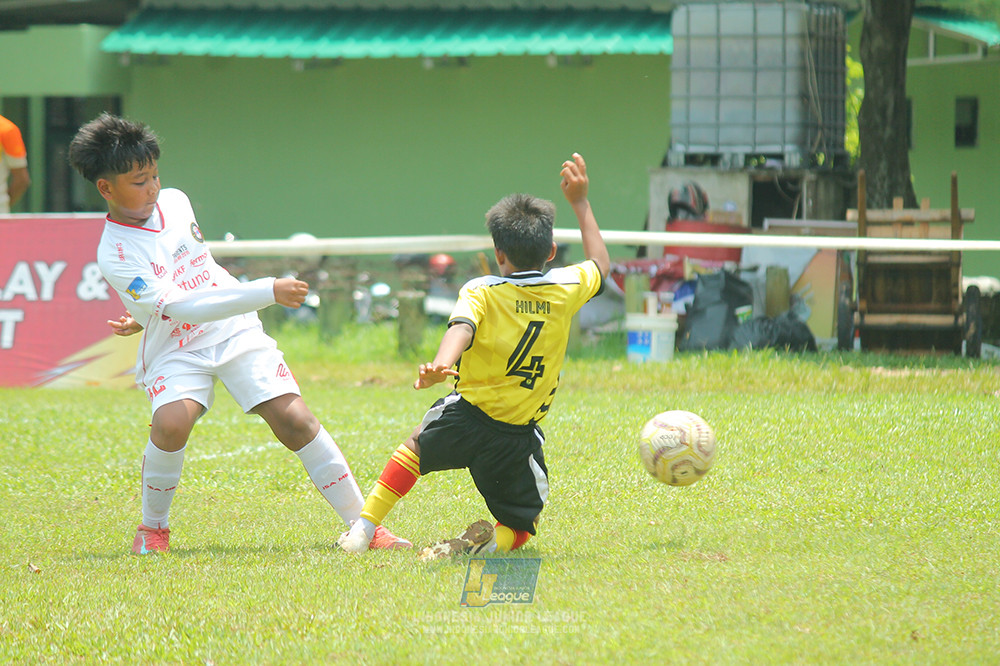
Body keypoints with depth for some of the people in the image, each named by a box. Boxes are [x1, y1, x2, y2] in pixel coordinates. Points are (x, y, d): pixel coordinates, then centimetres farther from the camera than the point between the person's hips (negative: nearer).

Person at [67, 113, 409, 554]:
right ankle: (153, 527, -6)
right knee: (171, 424, -31)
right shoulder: (115, 255, -18)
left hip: (236, 334, 4)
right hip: (174, 350, -4)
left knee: (293, 418, -11)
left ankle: (361, 524, -8)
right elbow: (182, 308, -27)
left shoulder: (174, 202, 3)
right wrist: (267, 293, -31)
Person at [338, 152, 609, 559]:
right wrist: (580, 201, 30)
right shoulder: (566, 289, 1)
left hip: (466, 417, 0)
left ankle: (364, 528, 23)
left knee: (415, 447, 32)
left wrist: (441, 365, -49)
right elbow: (599, 265, 23)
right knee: (522, 525, 17)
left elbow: (461, 328, -30)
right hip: (518, 440, 0)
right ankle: (492, 541, -18)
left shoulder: (481, 292, -8)